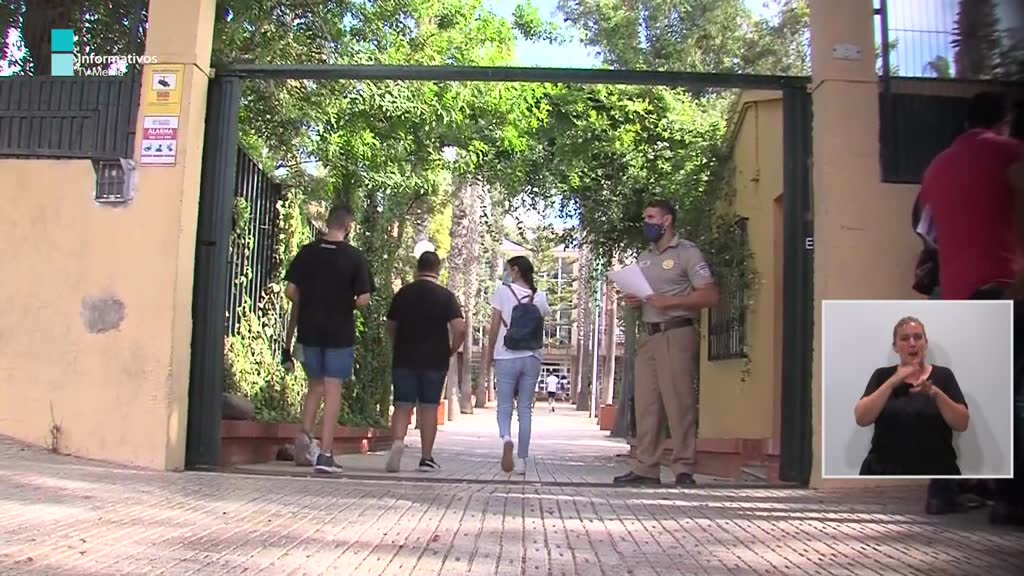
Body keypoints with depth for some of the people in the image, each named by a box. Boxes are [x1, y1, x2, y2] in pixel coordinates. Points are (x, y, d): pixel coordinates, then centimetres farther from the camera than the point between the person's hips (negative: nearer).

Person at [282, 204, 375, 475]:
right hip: (340, 332, -3)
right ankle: (325, 454, 1)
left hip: (309, 330, 3)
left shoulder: (307, 252, 2)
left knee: (315, 385, 20)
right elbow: (363, 300, -12)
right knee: (332, 390, 2)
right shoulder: (355, 257, -7)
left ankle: (305, 433, 3)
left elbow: (290, 291, -1)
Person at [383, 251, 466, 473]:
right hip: (435, 361, -1)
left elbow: (390, 327, 12)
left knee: (402, 406, 5)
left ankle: (397, 442, -20)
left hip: (404, 359, 1)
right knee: (429, 407, 7)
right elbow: (460, 329, -14)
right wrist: (451, 351, 2)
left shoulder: (403, 293, 4)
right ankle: (426, 458, 11)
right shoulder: (445, 296, -4)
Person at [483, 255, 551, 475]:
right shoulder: (540, 297, 5)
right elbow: (546, 313, 27)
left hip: (506, 358, -3)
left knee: (504, 406, 5)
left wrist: (489, 356, 4)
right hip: (532, 359, 3)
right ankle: (522, 461, 8)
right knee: (525, 409, 8)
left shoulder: (502, 292, -4)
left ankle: (506, 438, -26)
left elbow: (494, 328, -4)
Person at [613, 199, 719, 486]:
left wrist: (669, 301, -16)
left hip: (676, 334, -7)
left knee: (679, 401, -8)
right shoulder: (644, 258, 21)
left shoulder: (687, 252, -1)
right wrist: (633, 302, 5)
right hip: (648, 335, 7)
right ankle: (646, 468, 8)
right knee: (646, 403, 4)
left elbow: (710, 295, -9)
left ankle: (684, 469, -3)